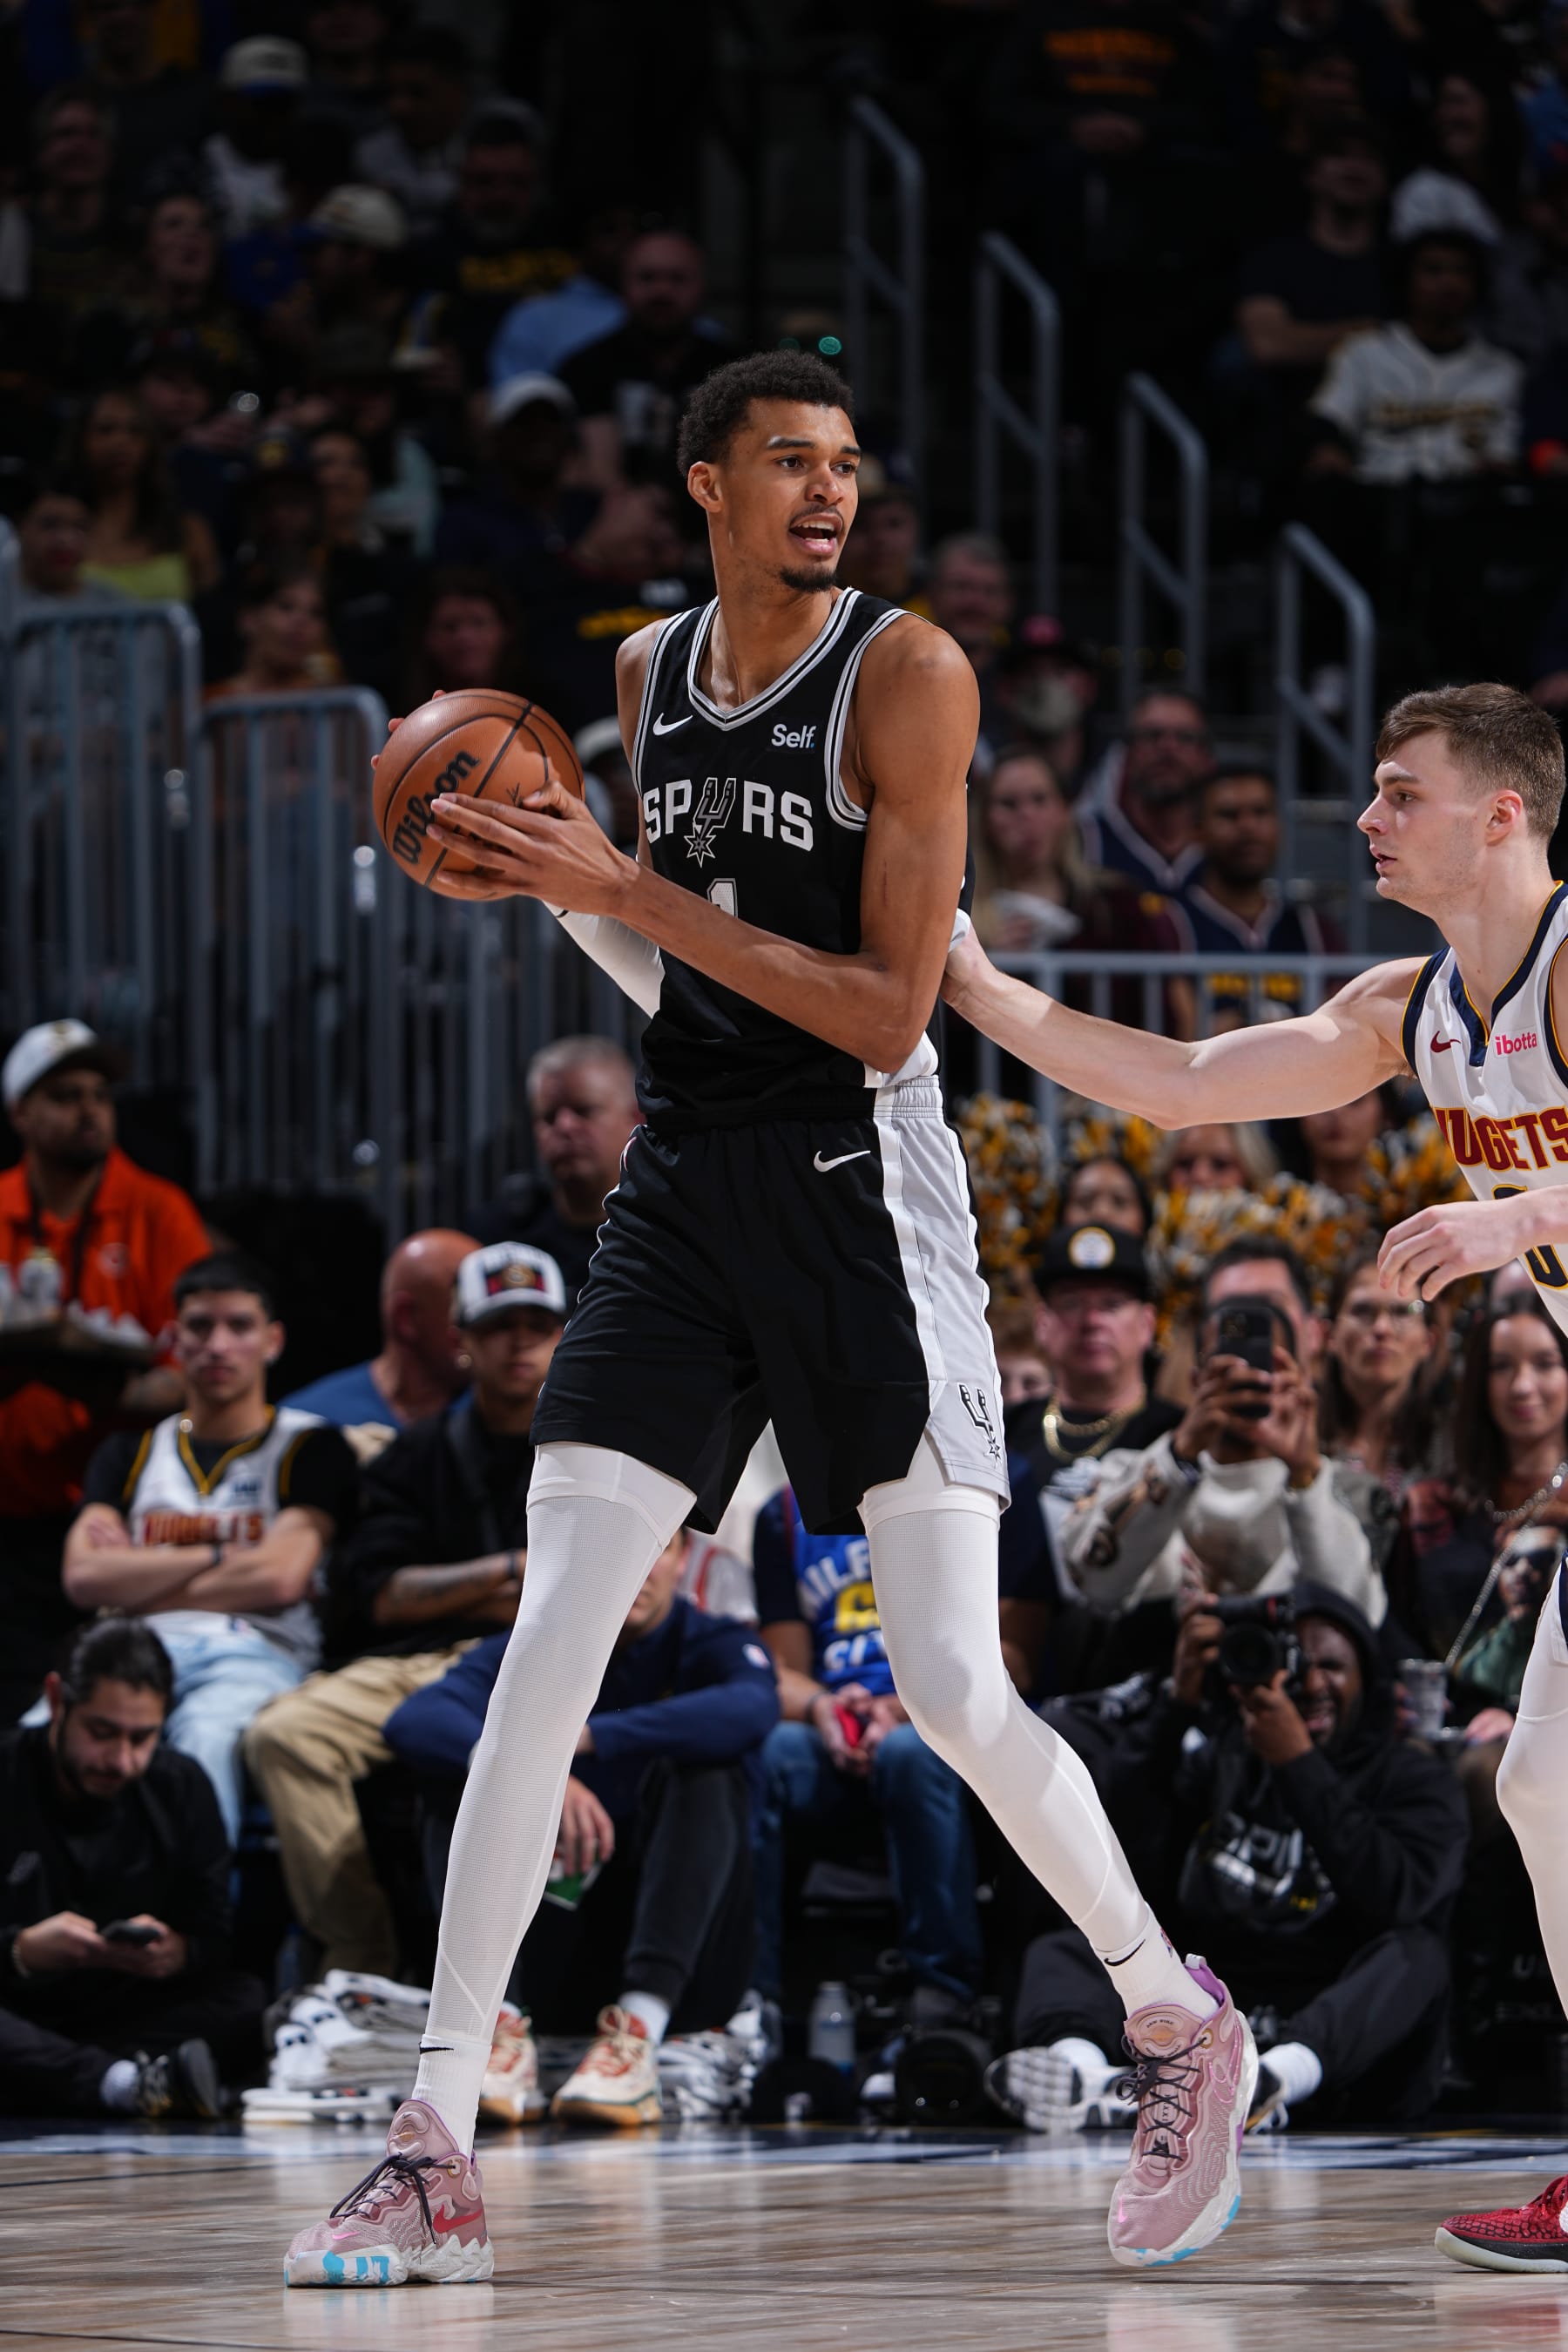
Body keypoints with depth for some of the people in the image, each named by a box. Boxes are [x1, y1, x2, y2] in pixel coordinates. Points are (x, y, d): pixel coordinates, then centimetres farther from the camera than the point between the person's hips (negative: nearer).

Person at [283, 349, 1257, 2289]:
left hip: (859, 1187, -5)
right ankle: (434, 2161, -3)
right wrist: (556, 879, 4)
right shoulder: (652, 672, 11)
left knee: (952, 1689, -8)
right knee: (544, 1655, -4)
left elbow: (886, 1016, -15)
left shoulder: (905, 671, -9)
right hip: (682, 1189, 5)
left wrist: (628, 891, -19)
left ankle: (1179, 2025, 18)